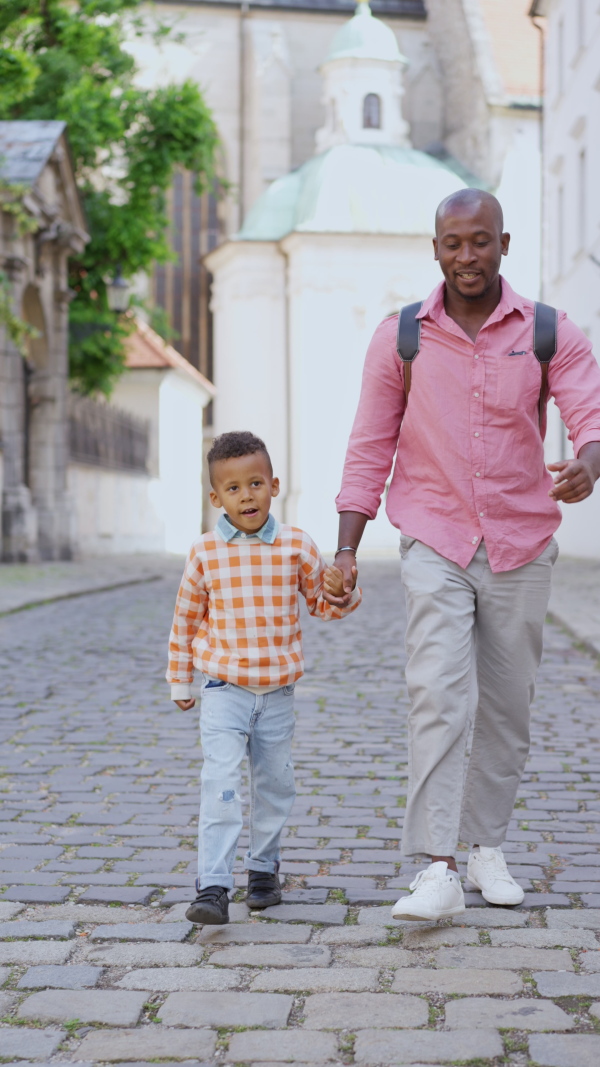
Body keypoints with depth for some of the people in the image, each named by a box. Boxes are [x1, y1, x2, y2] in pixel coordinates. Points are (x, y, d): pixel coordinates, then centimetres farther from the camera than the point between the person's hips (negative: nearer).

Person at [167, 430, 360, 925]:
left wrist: (343, 592, -14)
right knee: (221, 785, -14)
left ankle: (264, 867, 32)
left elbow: (323, 602, 10)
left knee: (275, 785, 13)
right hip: (224, 691, -2)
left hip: (278, 692, 2)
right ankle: (213, 887, -16)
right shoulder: (206, 552, -4)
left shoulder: (297, 546, -3)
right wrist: (179, 680, 13)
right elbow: (186, 618, 8)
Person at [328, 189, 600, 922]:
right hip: (434, 546, -1)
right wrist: (345, 550, -3)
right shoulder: (400, 337, -1)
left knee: (507, 705, 10)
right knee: (439, 696, -16)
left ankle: (487, 848, 27)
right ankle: (436, 872, -19)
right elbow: (370, 448, 2)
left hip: (521, 549, 1)